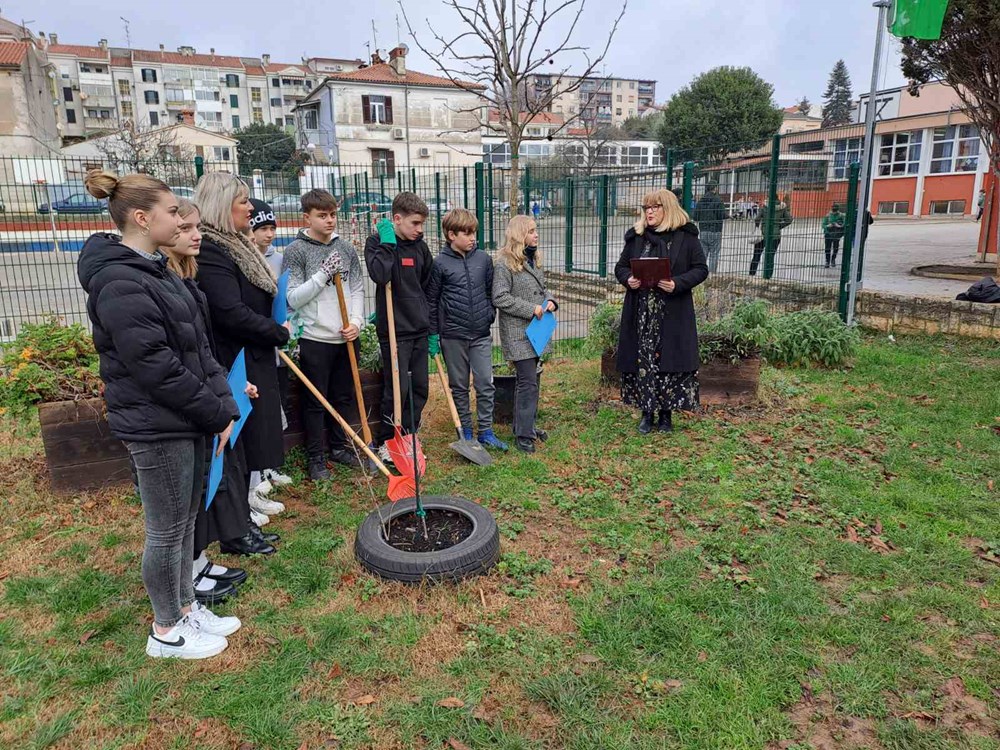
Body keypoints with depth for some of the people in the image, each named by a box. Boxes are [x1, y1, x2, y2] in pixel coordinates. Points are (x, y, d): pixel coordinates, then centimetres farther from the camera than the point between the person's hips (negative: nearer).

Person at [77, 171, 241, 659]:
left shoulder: (153, 270, 12)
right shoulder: (120, 284, -20)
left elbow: (197, 346, 11)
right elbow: (156, 368, -23)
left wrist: (223, 403, 4)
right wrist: (217, 413, -14)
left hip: (186, 418, 9)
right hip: (156, 426, -9)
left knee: (186, 520, 19)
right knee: (166, 530, 6)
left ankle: (185, 607, 37)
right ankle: (165, 632, 25)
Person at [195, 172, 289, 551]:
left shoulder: (235, 245, 14)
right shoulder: (210, 251, -19)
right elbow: (232, 313, -27)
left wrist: (273, 332, 7)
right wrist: (279, 333, -14)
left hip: (253, 360, 10)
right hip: (235, 366, -10)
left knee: (250, 438, 17)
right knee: (238, 442, 0)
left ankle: (246, 500, 32)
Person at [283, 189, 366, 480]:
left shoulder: (346, 248, 8)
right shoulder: (296, 251, -6)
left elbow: (357, 289, 9)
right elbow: (293, 298, -11)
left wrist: (356, 321, -6)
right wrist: (323, 274, -20)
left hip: (346, 337, 5)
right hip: (315, 338, -4)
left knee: (343, 397, 15)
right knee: (315, 402, 4)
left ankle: (339, 447, 32)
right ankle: (316, 458, 17)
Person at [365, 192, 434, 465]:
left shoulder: (420, 247, 8)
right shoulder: (377, 243, -6)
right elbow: (380, 275, -28)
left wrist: (433, 330, 13)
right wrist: (388, 242, -20)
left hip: (420, 330, 6)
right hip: (394, 330, -6)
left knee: (420, 389, 10)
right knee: (397, 390, -4)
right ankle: (384, 443, 16)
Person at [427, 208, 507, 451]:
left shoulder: (484, 259, 2)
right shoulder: (440, 263, -6)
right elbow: (431, 300, -1)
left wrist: (489, 316, 8)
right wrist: (433, 334, -1)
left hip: (481, 334, 2)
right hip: (453, 336, -2)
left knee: (485, 384, 3)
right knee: (459, 386, 10)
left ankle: (486, 431, 15)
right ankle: (465, 432, 22)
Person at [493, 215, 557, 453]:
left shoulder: (535, 260, 13)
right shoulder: (505, 264, -13)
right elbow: (500, 297, -18)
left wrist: (550, 301, 1)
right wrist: (531, 309, -18)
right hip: (517, 333, -8)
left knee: (528, 379, 15)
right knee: (528, 382, -9)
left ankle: (526, 425, 27)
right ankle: (524, 435, 0)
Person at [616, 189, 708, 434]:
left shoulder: (686, 236, 0)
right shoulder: (635, 236, 9)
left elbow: (701, 269, -1)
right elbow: (620, 266, 14)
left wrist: (678, 283, -18)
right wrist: (627, 279, -9)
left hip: (673, 314, -2)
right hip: (641, 313, 3)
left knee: (670, 360, 1)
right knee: (643, 359, 3)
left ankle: (666, 413, 16)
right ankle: (647, 412, 16)